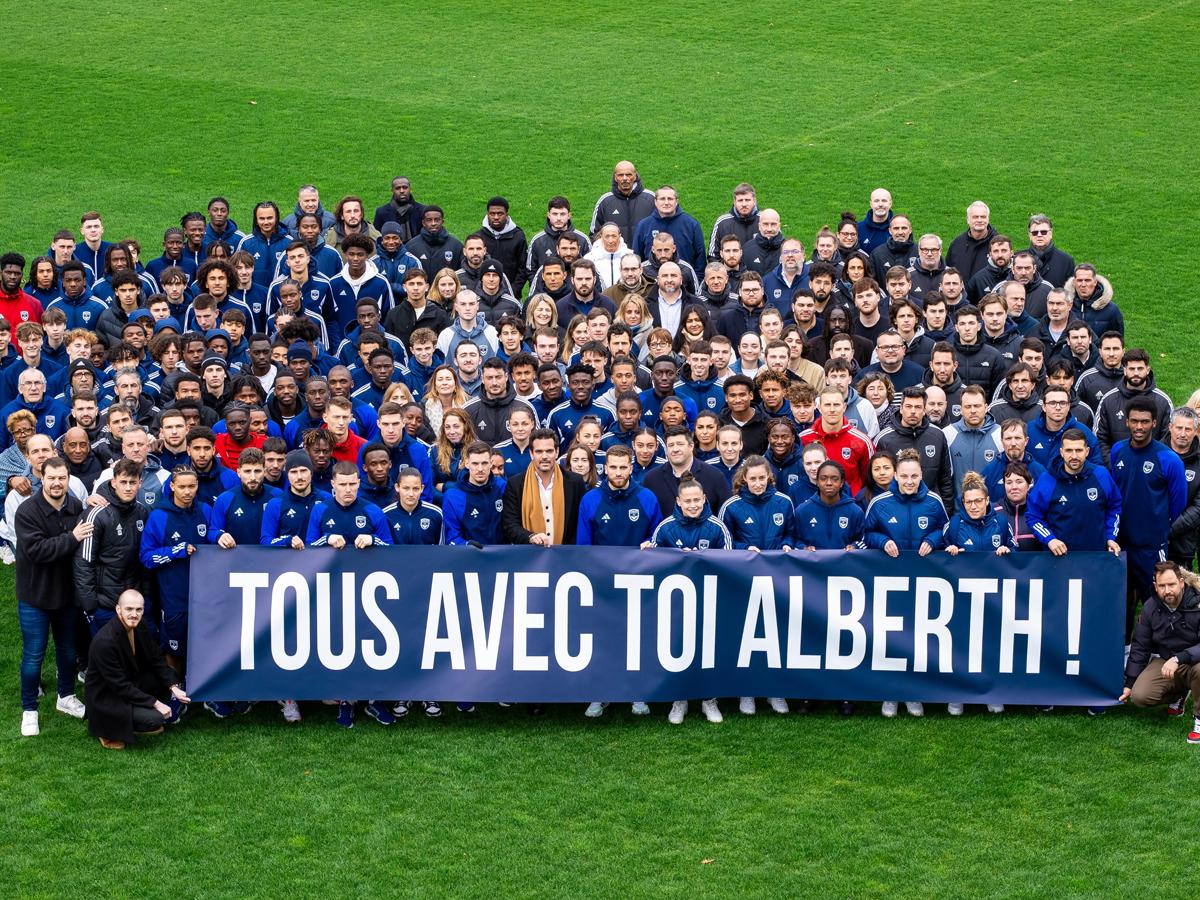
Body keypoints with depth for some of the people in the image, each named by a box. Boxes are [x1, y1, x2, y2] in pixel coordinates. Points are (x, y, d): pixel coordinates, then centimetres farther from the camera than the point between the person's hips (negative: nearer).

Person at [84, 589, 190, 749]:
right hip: (105, 696, -8)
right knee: (154, 718, -23)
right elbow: (120, 686, -26)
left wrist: (174, 687, -10)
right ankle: (111, 730, 0)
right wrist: (155, 703, -24)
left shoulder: (140, 626, -7)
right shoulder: (105, 641, -31)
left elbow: (156, 659, 3)